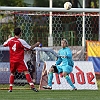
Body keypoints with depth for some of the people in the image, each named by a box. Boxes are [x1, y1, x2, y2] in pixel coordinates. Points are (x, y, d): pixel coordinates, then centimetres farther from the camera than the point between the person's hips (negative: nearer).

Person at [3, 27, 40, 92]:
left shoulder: (10, 40, 0)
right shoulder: (21, 41, -11)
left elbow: (4, 45, 16)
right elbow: (30, 48, -3)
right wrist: (36, 44, 11)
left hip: (12, 60, 4)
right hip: (20, 60, -4)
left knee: (12, 73, 18)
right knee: (26, 72, -7)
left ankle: (10, 88, 14)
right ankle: (32, 85, -18)